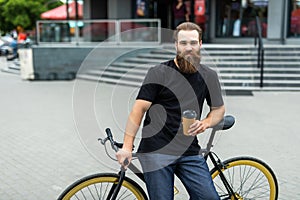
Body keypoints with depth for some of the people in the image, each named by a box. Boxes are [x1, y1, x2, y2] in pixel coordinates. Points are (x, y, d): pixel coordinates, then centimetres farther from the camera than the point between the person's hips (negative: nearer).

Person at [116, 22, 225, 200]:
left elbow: (219, 108, 19)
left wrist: (205, 123, -4)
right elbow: (139, 108, -8)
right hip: (156, 151, -3)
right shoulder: (159, 73, -4)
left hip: (190, 152, 4)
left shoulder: (209, 76, 8)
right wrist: (127, 147, -16)